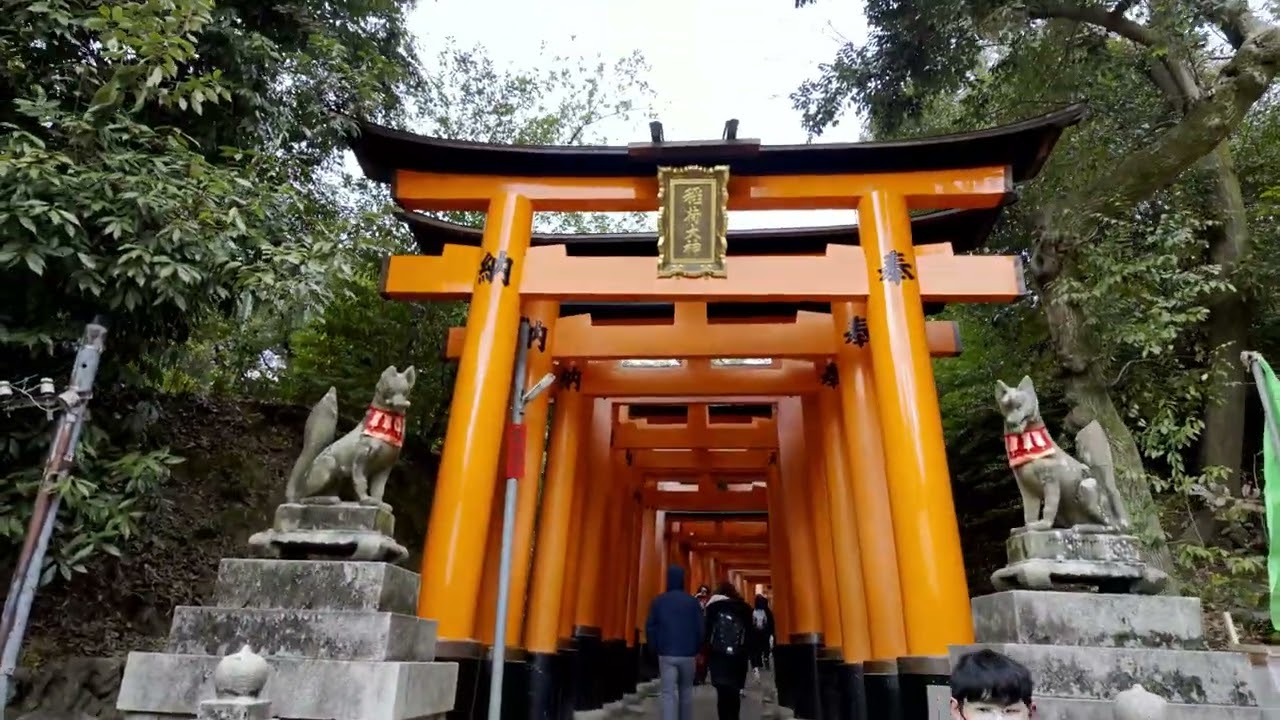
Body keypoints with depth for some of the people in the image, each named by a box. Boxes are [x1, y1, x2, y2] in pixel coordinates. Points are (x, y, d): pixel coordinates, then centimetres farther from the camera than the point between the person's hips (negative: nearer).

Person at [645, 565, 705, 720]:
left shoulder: (658, 601, -1)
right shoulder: (693, 601, -2)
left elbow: (650, 628, -1)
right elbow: (700, 629, -2)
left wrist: (655, 649, 10)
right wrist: (696, 649, 11)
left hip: (666, 654, -1)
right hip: (688, 654, 1)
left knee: (668, 694, -1)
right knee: (686, 692, 16)